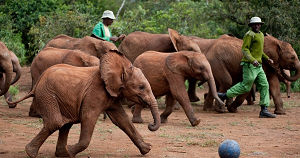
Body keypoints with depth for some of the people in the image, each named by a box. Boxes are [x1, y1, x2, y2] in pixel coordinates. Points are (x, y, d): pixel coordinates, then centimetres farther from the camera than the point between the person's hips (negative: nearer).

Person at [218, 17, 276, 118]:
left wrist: (267, 59, 20)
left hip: (258, 66, 9)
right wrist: (252, 60, -29)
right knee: (245, 86, -7)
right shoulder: (249, 35, -9)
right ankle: (223, 96, 6)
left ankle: (264, 110, -2)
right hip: (250, 65, -9)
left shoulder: (261, 35, 20)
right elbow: (245, 49, -17)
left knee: (264, 85, 0)